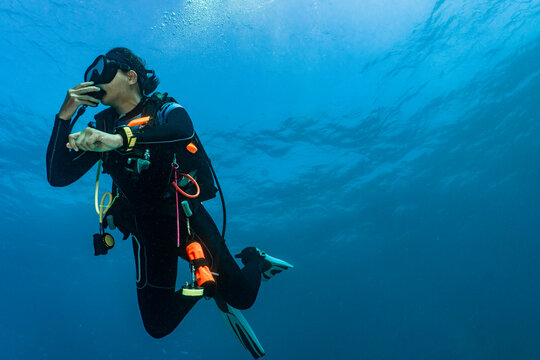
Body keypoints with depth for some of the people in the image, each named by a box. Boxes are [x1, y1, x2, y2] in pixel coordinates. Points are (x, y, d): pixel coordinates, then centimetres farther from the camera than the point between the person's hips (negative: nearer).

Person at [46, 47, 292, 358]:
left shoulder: (163, 110, -5)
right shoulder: (101, 128, 6)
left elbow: (183, 129, -31)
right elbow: (58, 176, -3)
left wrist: (120, 139, -46)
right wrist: (66, 114, -10)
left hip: (186, 216, -4)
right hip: (148, 230, 4)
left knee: (242, 297, -4)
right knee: (158, 326, 5)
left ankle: (253, 258, 29)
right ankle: (206, 285, 31)